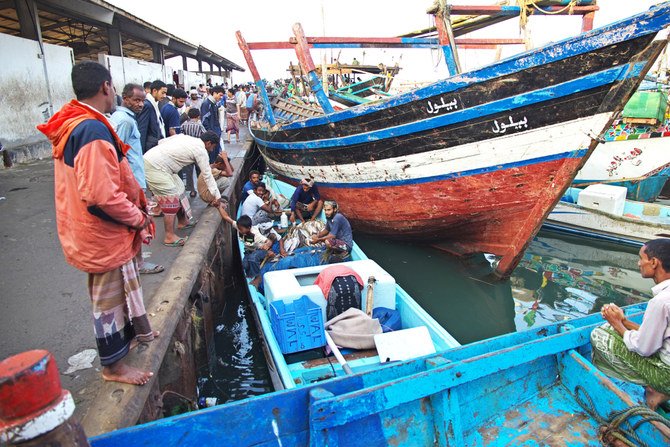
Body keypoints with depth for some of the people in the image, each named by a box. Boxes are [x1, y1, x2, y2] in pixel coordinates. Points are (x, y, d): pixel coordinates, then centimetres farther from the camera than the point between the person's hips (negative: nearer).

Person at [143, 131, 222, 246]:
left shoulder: (185, 137, 14)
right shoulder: (201, 151, -8)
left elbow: (162, 141, 13)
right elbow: (208, 176, -6)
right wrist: (218, 197, -1)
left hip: (151, 158, 10)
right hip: (154, 166, -10)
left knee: (178, 189, 18)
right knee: (170, 199, -7)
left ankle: (182, 222, 32)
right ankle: (170, 237, -3)